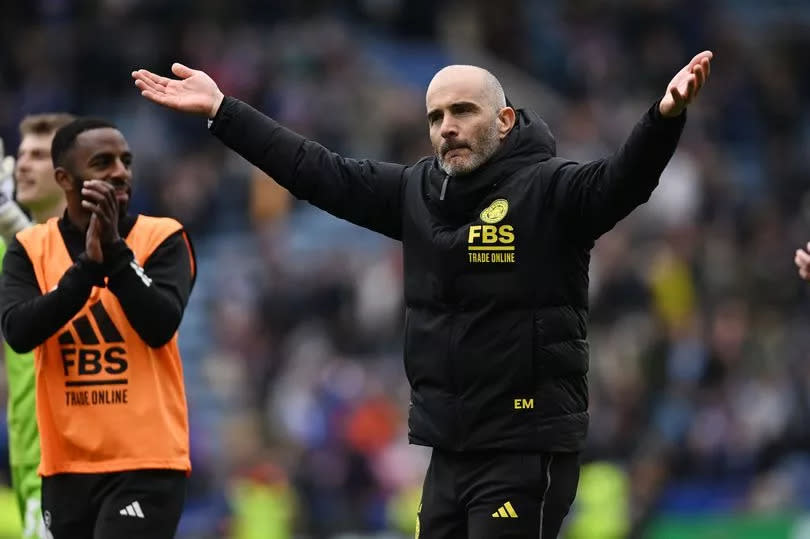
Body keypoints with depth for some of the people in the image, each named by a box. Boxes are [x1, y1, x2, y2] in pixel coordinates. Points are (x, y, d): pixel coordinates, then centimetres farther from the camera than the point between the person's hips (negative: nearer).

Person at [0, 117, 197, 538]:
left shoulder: (162, 238, 0)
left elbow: (160, 327, -14)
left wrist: (114, 248, -20)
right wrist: (87, 265, -19)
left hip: (145, 461, -3)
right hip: (67, 463, 3)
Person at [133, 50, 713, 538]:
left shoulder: (549, 191, -9)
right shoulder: (416, 192, 10)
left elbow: (622, 180, -26)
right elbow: (317, 171, 15)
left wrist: (665, 116, -46)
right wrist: (221, 111, 16)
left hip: (528, 451, -7)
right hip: (449, 449, 7)